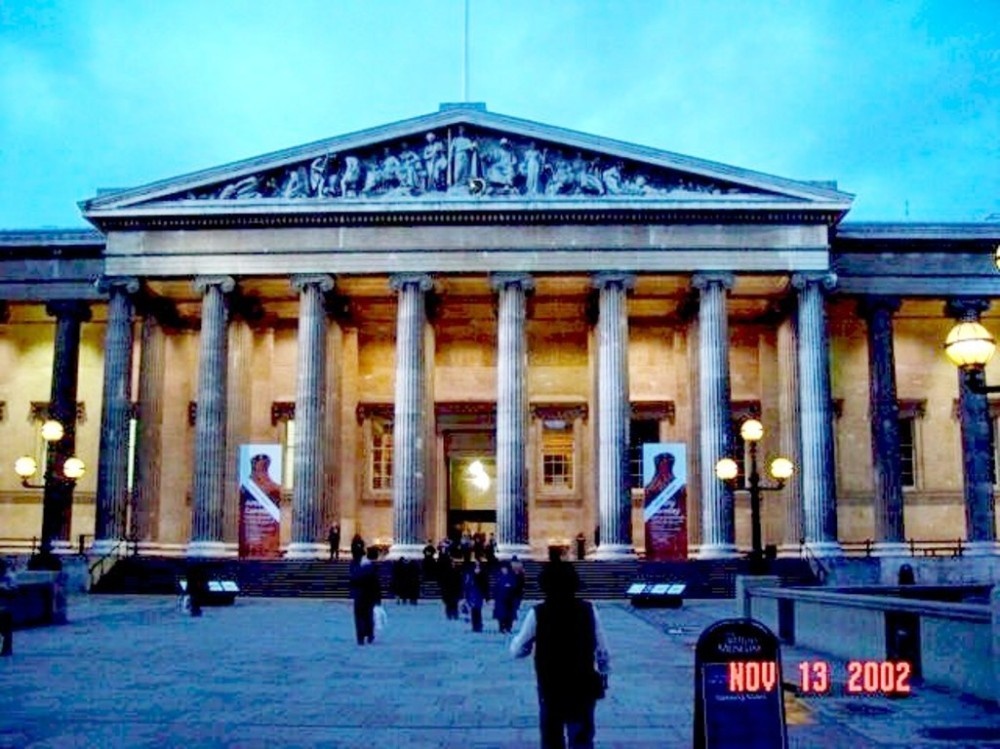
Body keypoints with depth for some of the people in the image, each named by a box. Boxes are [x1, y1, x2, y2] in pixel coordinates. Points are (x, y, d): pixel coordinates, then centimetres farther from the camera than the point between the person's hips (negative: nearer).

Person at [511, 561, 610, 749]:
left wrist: (516, 638, 19)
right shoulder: (588, 610, -5)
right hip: (583, 687, 1)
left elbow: (517, 651, -2)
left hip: (551, 689, -1)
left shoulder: (538, 614, -11)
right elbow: (602, 650, 0)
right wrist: (604, 674, 16)